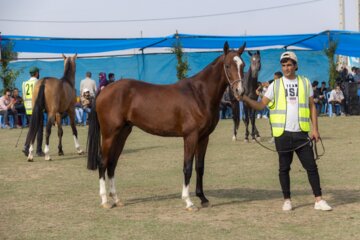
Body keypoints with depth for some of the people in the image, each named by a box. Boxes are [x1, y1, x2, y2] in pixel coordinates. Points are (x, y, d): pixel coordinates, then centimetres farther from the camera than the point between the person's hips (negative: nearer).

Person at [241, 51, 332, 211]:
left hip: (301, 133, 0)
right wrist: (246, 99, -16)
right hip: (282, 133, 0)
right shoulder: (275, 85, 4)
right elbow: (261, 105, 1)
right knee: (284, 168, 6)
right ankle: (287, 200, 17)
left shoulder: (305, 83, 6)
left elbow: (312, 106, 9)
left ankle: (319, 200, 5)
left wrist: (315, 128, 0)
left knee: (311, 166, 0)